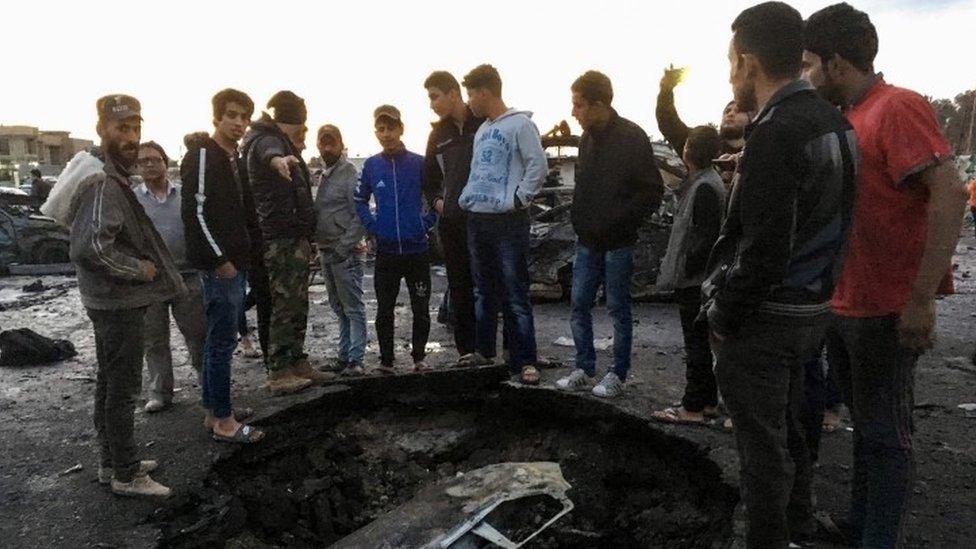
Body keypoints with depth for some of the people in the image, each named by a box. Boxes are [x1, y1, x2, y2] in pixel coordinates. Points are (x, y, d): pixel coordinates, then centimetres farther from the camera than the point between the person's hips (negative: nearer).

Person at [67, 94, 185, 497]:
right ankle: (125, 475, 13)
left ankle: (112, 462, 32)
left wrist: (143, 264, 9)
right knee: (122, 388, 0)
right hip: (118, 302, -10)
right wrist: (140, 268, -18)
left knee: (110, 383, 18)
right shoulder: (102, 181, -21)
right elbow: (93, 245, -30)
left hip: (112, 301, 10)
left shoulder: (112, 174, 11)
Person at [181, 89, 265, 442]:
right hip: (218, 264, -10)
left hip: (235, 262, 10)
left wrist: (249, 250, 12)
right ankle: (224, 421, 2)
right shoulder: (202, 155, -12)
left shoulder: (235, 159, 16)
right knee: (223, 340, -6)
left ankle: (212, 410, 24)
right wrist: (220, 260, -18)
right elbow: (195, 212, -19)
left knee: (219, 337, 14)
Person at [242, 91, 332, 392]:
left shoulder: (281, 142, 23)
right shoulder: (267, 140, -10)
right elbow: (270, 152, -37)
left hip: (294, 237, 10)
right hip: (282, 240, -10)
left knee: (297, 307, 12)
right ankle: (278, 373, -5)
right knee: (286, 307, -9)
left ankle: (298, 364, 19)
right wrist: (277, 159, -59)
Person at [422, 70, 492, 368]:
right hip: (452, 221, 5)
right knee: (460, 288, 6)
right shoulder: (438, 134, 15)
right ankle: (467, 350, 14)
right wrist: (436, 200, 9)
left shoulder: (488, 123, -2)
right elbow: (430, 177, 25)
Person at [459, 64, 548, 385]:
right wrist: (466, 198, 10)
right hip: (477, 219, 8)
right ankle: (483, 352, 26)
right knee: (483, 292, 15)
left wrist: (518, 199, -12)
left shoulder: (520, 124, -7)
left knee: (515, 295, -4)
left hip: (509, 222, -8)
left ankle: (524, 361, 2)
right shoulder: (482, 130, 15)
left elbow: (538, 166, -12)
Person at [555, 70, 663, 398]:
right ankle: (584, 369, 20)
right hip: (588, 240, 7)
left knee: (618, 309, 4)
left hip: (617, 242, -6)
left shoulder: (632, 138, -12)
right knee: (579, 304, 8)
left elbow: (652, 190, -13)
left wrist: (620, 221, -17)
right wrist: (579, 220, 5)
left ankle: (618, 374, 17)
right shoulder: (588, 138, 9)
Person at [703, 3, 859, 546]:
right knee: (788, 429, 23)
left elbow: (764, 254, -25)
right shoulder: (836, 121, 6)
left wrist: (722, 317, -11)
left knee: (763, 444, 5)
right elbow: (827, 219, 12)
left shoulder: (775, 135, -22)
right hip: (813, 307, 9)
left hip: (766, 316, -9)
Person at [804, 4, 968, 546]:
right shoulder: (848, 120, 12)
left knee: (884, 433, 3)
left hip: (885, 309, -9)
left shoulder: (898, 106, -13)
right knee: (865, 423, 19)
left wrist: (923, 295, -26)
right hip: (846, 304, 9)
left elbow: (950, 194, -22)